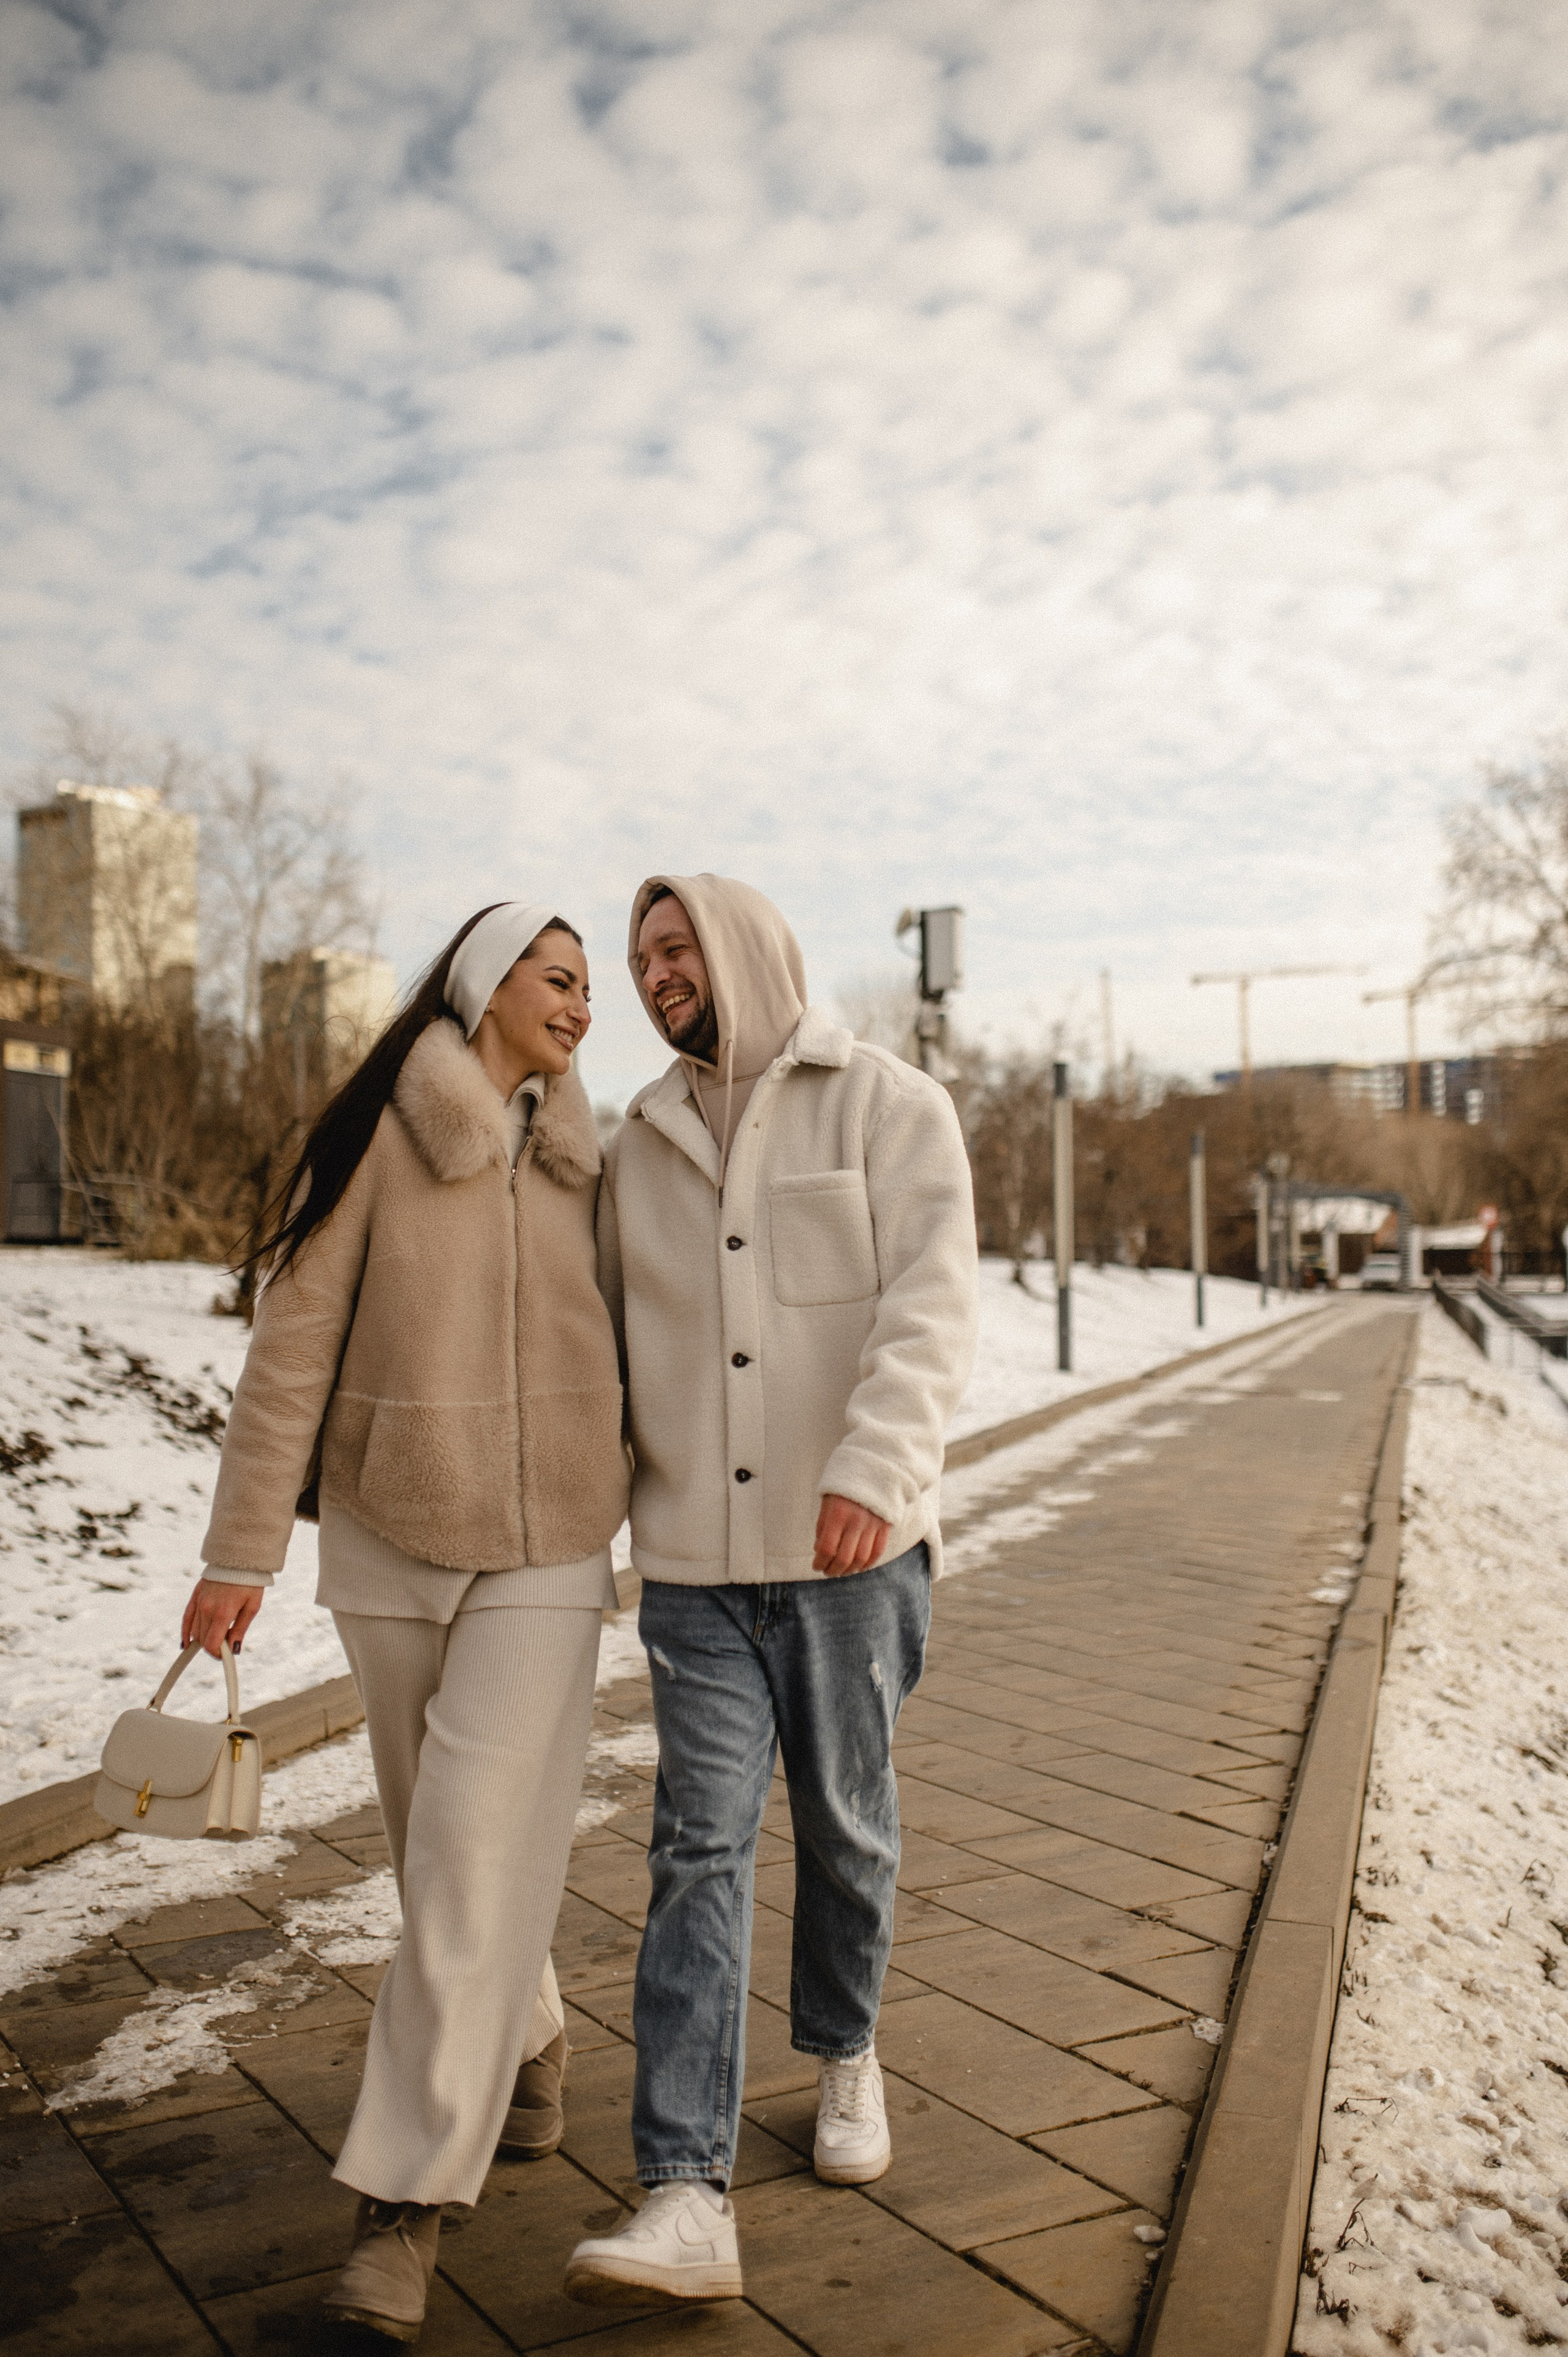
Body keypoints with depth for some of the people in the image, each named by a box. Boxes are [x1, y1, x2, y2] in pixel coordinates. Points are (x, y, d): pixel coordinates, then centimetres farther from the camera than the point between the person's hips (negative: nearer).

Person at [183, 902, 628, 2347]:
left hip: (545, 1549, 1)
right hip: (388, 1539, -1)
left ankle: (404, 2203, 1)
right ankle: (530, 2033, 42)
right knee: (446, 1845, 14)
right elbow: (294, 1344, -7)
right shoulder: (373, 1140, -7)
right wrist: (243, 1549, -9)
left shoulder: (580, 1160, 4)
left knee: (479, 1852, -8)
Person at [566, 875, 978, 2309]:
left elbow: (931, 1307, -16)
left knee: (846, 1826, 13)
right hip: (695, 1558, 3)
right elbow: (600, 1329, 19)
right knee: (700, 1849, -4)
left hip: (852, 1549, -3)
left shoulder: (892, 1110, -4)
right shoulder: (642, 1147, 11)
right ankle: (689, 2201, -3)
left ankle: (847, 2055, 40)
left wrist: (874, 1471, -30)